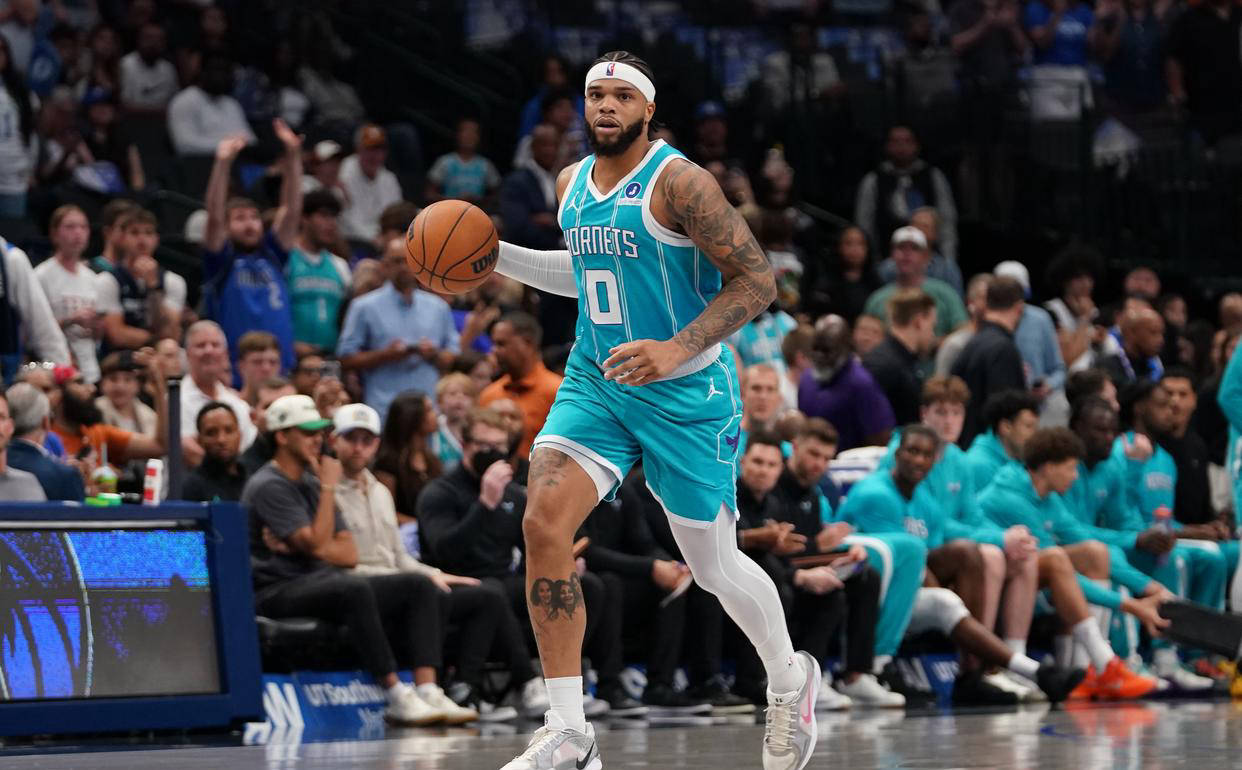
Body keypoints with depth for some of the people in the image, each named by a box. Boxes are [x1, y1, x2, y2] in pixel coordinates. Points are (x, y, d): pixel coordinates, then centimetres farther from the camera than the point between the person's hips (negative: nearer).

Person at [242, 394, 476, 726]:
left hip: (318, 582, 9)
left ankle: (427, 690, -22)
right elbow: (317, 545, -18)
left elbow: (349, 554, 11)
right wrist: (329, 488, -9)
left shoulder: (310, 482, 19)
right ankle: (396, 697, -36)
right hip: (277, 592, -9)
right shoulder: (268, 486, -8)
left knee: (419, 586, -5)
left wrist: (298, 547, -7)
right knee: (354, 590, -38)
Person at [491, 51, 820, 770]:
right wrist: (498, 256, 14)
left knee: (712, 564, 6)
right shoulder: (573, 183, 6)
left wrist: (677, 351, -27)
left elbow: (757, 281, -18)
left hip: (687, 390, -5)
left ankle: (791, 678, 38)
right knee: (544, 522, -17)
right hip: (596, 382, 5)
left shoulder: (678, 182, -16)